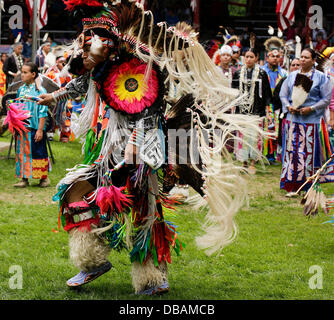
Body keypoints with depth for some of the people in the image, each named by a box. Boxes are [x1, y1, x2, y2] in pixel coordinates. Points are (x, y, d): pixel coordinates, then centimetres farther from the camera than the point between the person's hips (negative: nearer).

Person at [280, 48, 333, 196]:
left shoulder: (321, 77, 1)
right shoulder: (292, 76, 12)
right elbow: (283, 94, 13)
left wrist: (311, 108, -13)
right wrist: (288, 106, -7)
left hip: (312, 119, -3)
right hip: (293, 118, 3)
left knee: (310, 152, -2)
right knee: (292, 151, 1)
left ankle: (311, 187, 6)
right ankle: (292, 186, 7)